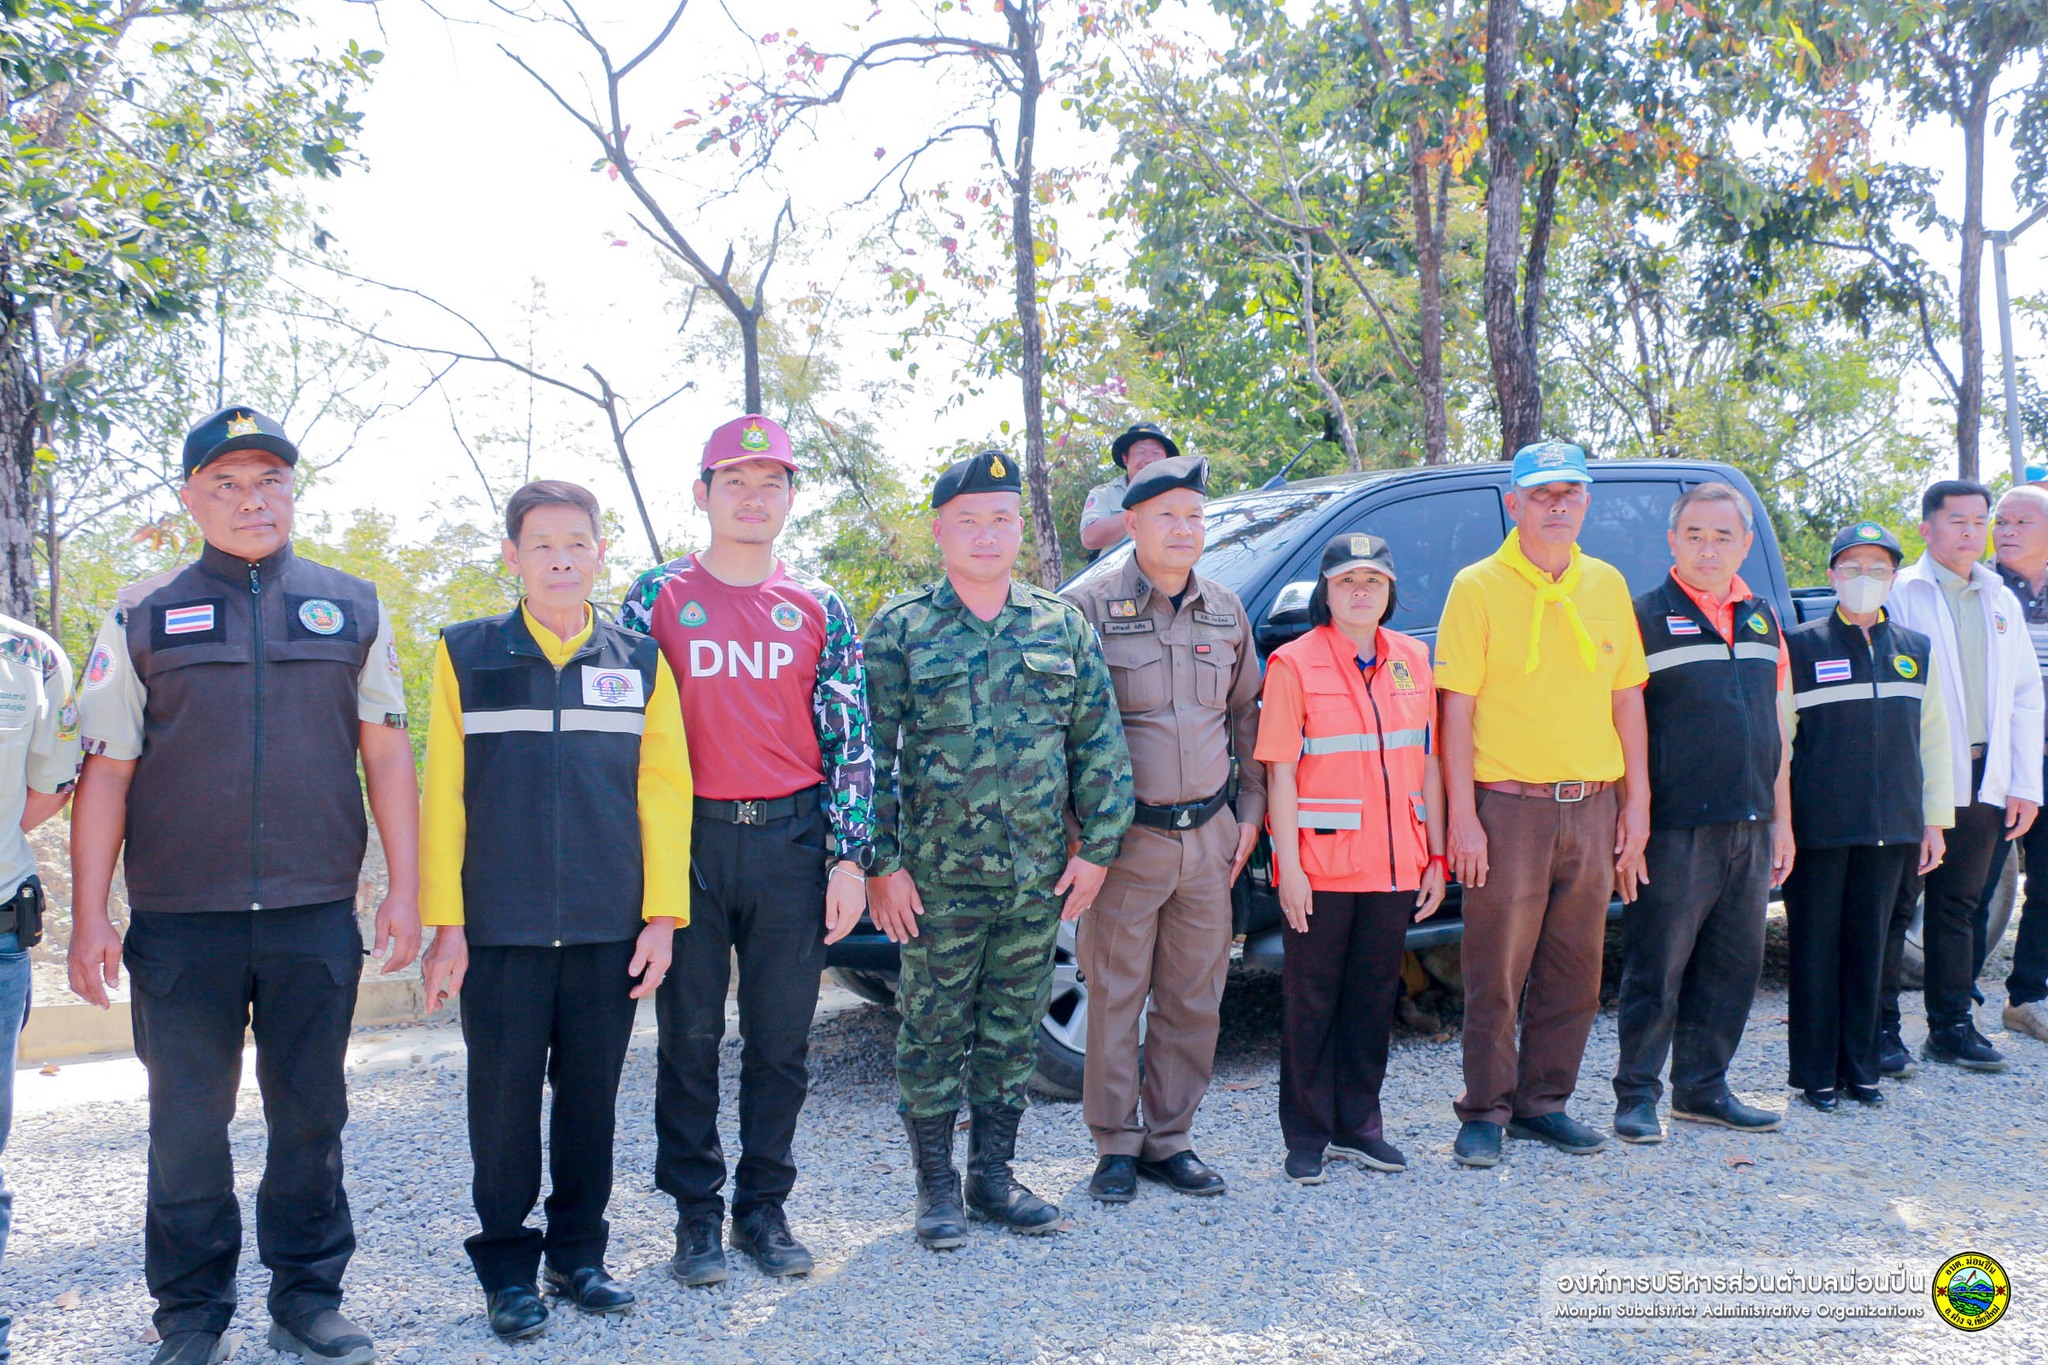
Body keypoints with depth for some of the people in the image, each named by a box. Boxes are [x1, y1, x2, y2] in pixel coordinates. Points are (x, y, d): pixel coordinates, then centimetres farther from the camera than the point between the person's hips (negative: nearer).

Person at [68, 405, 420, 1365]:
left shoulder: (351, 609, 8)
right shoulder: (142, 618, 5)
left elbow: (386, 754, 8)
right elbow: (105, 771, 4)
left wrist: (405, 889, 3)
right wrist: (89, 918, -1)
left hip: (316, 915, 1)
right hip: (181, 921, 0)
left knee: (310, 1113, 9)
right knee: (186, 1121, 8)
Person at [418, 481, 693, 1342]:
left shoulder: (640, 663, 6)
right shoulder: (465, 655, 3)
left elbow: (663, 794, 4)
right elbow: (442, 796, 0)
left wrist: (661, 916, -1)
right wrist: (445, 924, -5)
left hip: (609, 931, 2)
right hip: (501, 931, -1)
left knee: (592, 1101, 11)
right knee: (504, 1102, 6)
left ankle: (579, 1255, 27)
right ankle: (508, 1270, 22)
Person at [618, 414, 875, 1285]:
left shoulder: (819, 610, 8)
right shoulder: (659, 597, 4)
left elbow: (850, 742, 6)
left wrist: (849, 858, 0)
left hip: (792, 841, 2)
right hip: (688, 840, -1)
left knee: (782, 1039, 7)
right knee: (690, 1036, 5)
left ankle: (762, 1206, 22)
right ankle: (696, 1215, 18)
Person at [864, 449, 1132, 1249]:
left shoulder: (1062, 627, 6)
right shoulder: (901, 629, -2)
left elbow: (1099, 743, 8)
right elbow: (871, 754, -4)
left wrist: (1095, 846, 3)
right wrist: (881, 862, -8)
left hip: (1039, 879, 3)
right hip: (937, 879, -3)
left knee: (1014, 1033, 13)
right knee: (933, 1034, 6)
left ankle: (994, 1176, 28)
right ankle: (936, 1189, 21)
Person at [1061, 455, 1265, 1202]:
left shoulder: (1226, 612, 11)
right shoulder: (1090, 607, -5)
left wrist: (1249, 811, 12)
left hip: (1209, 835, 5)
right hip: (1127, 835, -5)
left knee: (1195, 999, 10)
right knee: (1116, 997, 3)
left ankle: (1168, 1139, 24)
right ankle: (1116, 1145, 17)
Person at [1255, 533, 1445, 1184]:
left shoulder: (1412, 659, 8)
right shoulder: (1295, 662, -6)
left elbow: (1428, 763, 11)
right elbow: (1281, 773, -9)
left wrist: (1435, 856, 8)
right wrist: (1289, 868, -13)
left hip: (1395, 866, 4)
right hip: (1322, 867, -4)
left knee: (1374, 996, 12)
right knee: (1311, 1001, 5)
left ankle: (1358, 1126, 26)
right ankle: (1306, 1137, 16)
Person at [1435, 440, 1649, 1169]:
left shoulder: (1607, 585, 11)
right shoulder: (1479, 586, -3)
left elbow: (1627, 698, 14)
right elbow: (1457, 707, -7)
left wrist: (1636, 805, 8)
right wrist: (1463, 816, -13)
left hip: (1593, 808, 5)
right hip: (1510, 806, -4)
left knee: (1573, 974, 11)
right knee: (1496, 976, 1)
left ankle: (1544, 1102, 25)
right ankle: (1485, 1113, 14)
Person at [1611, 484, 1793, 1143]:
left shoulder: (1763, 619, 15)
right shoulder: (1646, 616, -4)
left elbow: (1775, 727, 18)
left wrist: (1781, 820, 15)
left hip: (1749, 828, 6)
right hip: (1676, 828, -6)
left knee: (1734, 965, 11)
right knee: (1657, 968, -1)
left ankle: (1703, 1087, 24)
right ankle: (1637, 1093, 9)